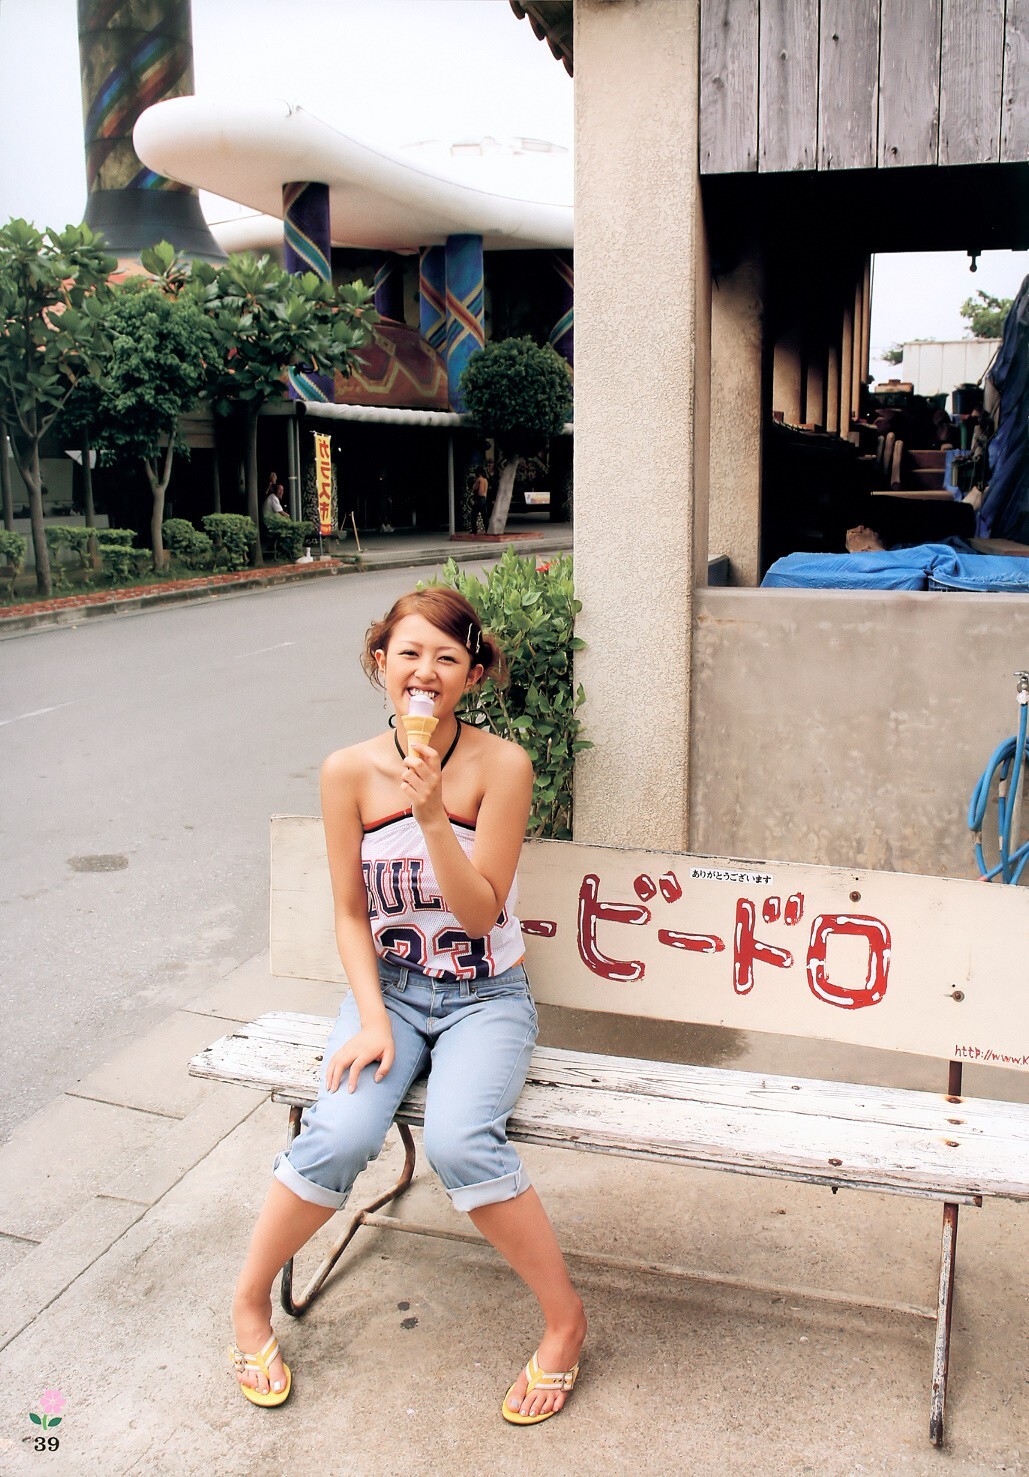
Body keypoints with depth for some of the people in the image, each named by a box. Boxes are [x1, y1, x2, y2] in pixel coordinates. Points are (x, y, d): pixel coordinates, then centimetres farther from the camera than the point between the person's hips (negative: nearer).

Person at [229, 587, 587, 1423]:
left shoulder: (500, 766, -12)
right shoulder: (349, 773, -5)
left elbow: (481, 913, -14)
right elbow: (351, 914, 0)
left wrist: (432, 812, -26)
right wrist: (372, 1019, -11)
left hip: (485, 996, -2)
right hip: (388, 987, 2)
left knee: (460, 1141, -28)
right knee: (339, 1135, -23)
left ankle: (565, 1319, -4)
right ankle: (251, 1300, 6)